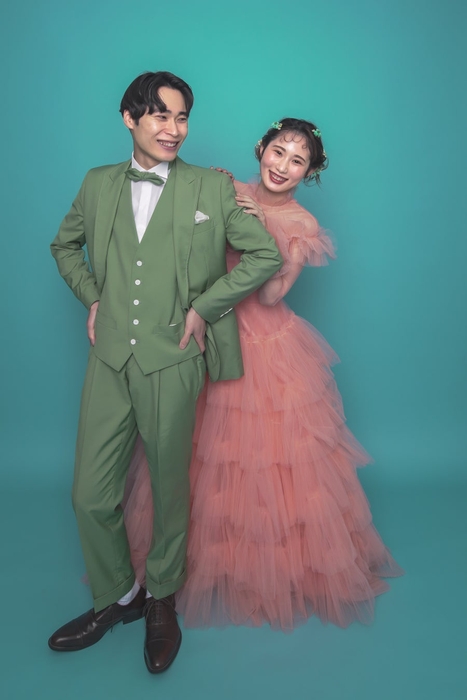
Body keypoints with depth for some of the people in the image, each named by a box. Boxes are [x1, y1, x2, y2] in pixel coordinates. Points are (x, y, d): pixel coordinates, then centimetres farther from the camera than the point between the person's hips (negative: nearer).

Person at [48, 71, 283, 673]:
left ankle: (162, 599, 36)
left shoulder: (212, 188, 1)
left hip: (173, 360, -2)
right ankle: (116, 596, 33)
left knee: (169, 489, 10)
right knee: (91, 495, 6)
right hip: (109, 358, 3)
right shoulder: (97, 184, 10)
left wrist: (204, 306, -4)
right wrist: (91, 297, 9)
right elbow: (64, 245, 25)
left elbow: (266, 256, 2)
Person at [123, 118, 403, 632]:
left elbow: (271, 295, -14)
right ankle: (211, 552, 33)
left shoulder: (303, 227, -2)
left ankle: (282, 561, 28)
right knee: (208, 453, 9)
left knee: (275, 455, 4)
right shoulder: (226, 193, 3)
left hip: (268, 347, -2)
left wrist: (261, 229, -19)